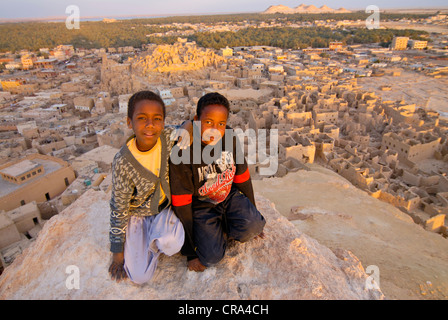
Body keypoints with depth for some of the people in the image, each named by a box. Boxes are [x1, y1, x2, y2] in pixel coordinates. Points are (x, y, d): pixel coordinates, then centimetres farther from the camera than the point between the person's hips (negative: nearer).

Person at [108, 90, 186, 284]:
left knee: (171, 244, -29)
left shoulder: (170, 137, -19)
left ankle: (156, 240, 8)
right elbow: (119, 208, -12)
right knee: (140, 277, -9)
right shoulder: (123, 162, -22)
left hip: (166, 206, 2)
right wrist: (117, 251, -5)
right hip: (138, 214, -1)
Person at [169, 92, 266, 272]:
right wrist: (190, 253, -12)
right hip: (201, 206, -3)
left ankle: (223, 230, 9)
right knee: (211, 257, -16)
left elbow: (242, 177, 1)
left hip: (229, 195, 4)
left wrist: (253, 215, 12)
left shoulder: (230, 138, -13)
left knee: (253, 225, -22)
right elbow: (181, 203, -19)